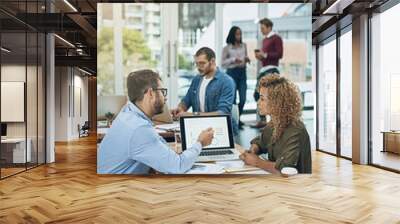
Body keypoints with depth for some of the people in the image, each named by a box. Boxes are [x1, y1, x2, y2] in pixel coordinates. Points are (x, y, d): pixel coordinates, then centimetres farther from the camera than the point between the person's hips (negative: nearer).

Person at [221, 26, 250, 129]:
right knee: (232, 99, 0)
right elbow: (222, 63, -2)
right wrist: (233, 60, -15)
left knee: (243, 99, 0)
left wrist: (247, 59, -1)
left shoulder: (244, 45, 9)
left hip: (242, 72, 4)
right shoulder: (227, 48, -3)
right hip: (232, 72, -4)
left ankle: (237, 118, 21)